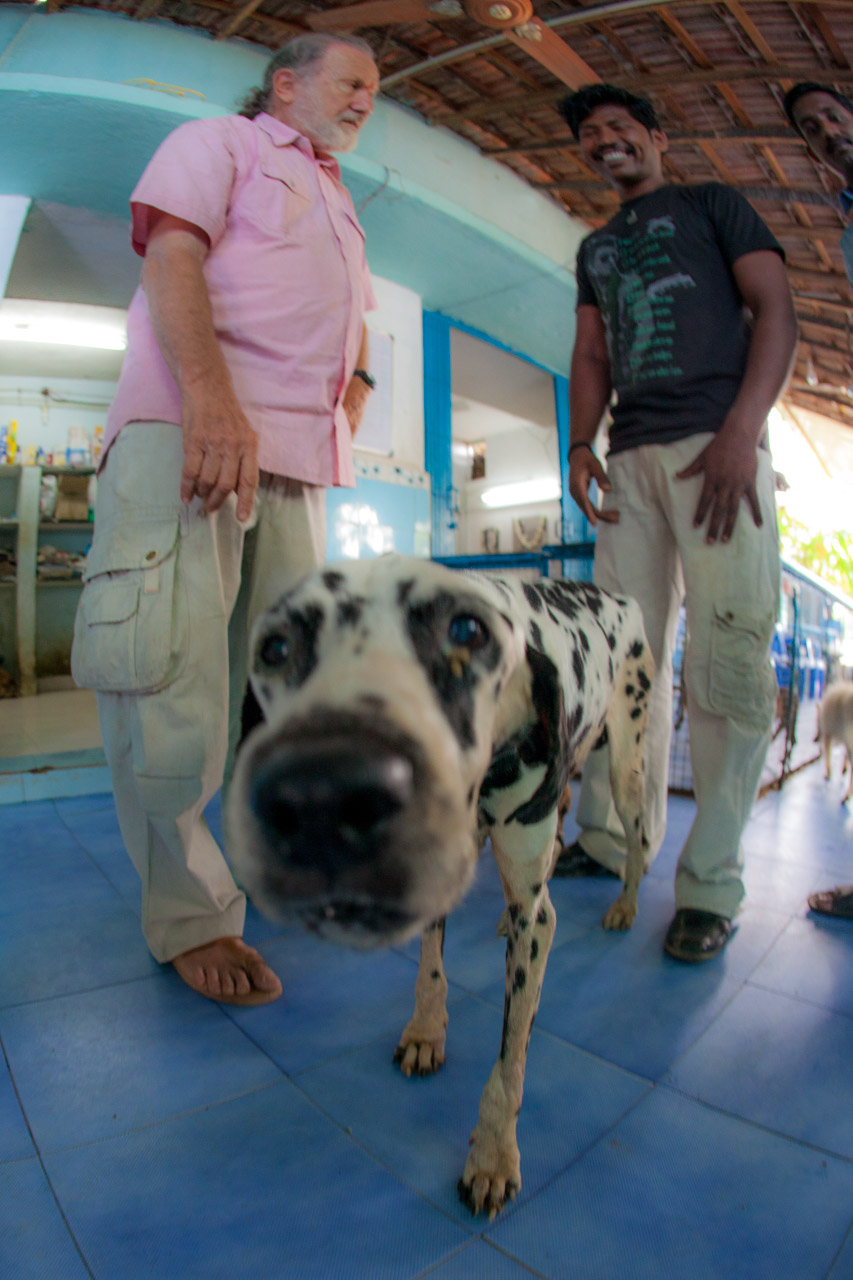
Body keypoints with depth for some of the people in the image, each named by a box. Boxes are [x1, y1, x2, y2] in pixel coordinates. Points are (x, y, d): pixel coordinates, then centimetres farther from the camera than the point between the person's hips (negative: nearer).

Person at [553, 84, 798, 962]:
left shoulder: (712, 205, 17)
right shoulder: (595, 249, 30)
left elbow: (776, 312, 4)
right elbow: (590, 353, 21)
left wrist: (742, 430, -13)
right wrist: (580, 444, 2)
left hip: (715, 443, -4)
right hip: (628, 459, 5)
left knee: (726, 661, -12)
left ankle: (710, 882, -6)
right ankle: (612, 842, 9)